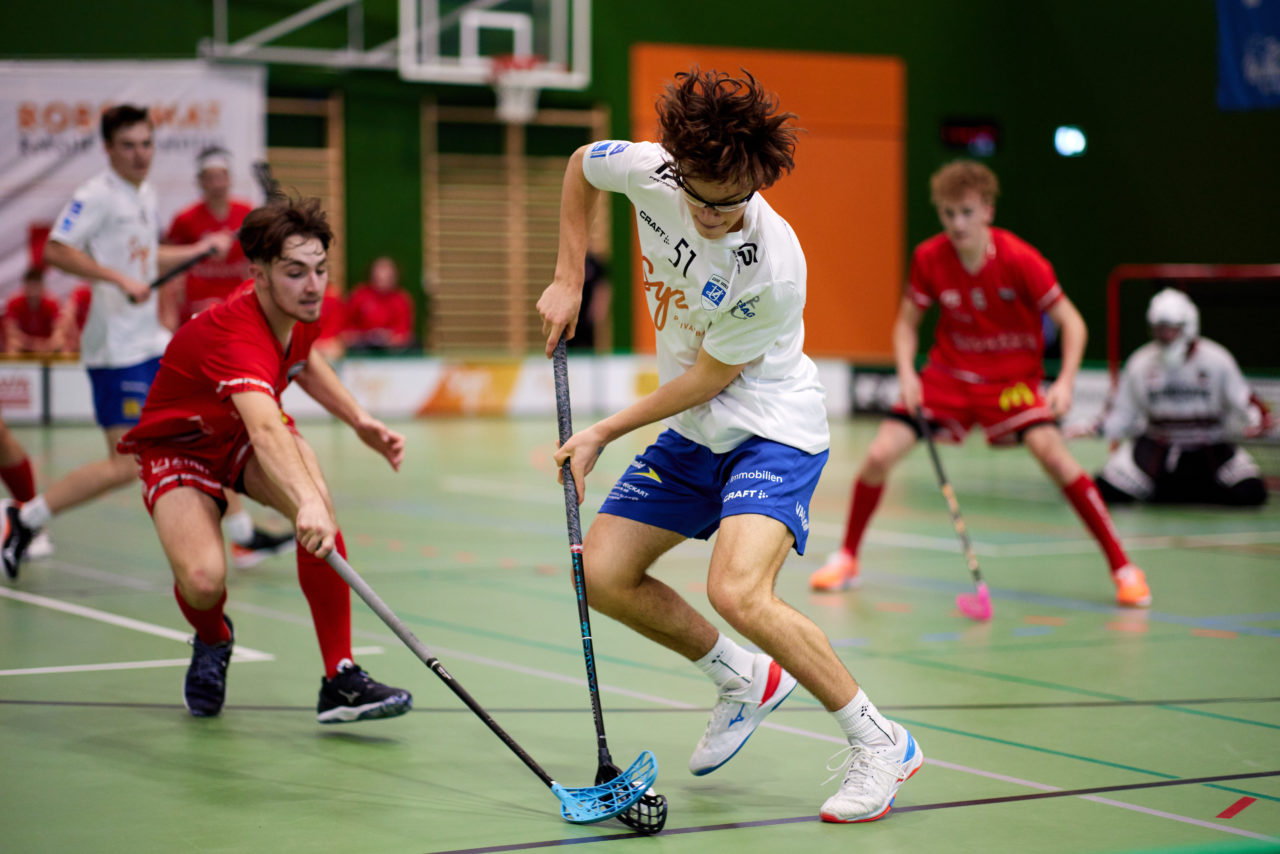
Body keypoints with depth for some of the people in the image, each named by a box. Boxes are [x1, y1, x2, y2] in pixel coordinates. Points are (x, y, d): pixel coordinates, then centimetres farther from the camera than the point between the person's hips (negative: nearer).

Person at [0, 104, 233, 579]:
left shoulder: (145, 196, 15)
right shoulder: (97, 196, -12)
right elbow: (56, 251, -23)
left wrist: (200, 250, 26)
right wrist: (120, 279, -28)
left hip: (151, 342, 9)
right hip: (117, 348, -9)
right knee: (127, 465, -12)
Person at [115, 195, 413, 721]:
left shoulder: (302, 312, -14)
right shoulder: (236, 335, -39)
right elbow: (266, 432, -58)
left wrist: (360, 422, 0)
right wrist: (303, 504, -76)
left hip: (247, 431, 5)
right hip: (178, 447, -5)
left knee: (318, 504, -29)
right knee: (203, 579, -30)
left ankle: (340, 679, -24)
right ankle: (212, 640, 10)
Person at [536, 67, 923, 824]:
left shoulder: (773, 268, -31)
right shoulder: (650, 171, -15)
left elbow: (708, 377, -19)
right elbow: (582, 165, 9)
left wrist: (602, 435, -9)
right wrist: (568, 280, 4)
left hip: (774, 429, -7)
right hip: (695, 433, 8)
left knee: (737, 591, -28)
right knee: (602, 573, 2)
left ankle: (880, 744, -12)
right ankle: (744, 680, 23)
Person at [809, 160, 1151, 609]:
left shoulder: (1019, 259, -20)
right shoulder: (929, 258, -11)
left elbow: (1071, 323, -13)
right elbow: (907, 322, 4)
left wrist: (1065, 382, -27)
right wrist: (907, 374, -13)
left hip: (1012, 377, -3)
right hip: (949, 373, 3)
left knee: (1053, 454, -26)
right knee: (880, 455, -11)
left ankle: (1122, 567, -13)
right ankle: (847, 559, 14)